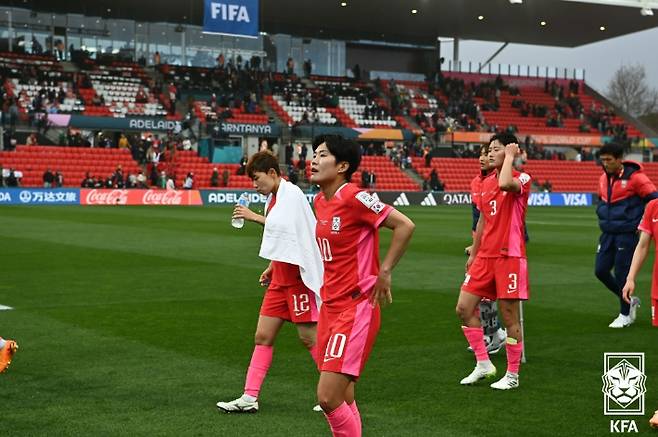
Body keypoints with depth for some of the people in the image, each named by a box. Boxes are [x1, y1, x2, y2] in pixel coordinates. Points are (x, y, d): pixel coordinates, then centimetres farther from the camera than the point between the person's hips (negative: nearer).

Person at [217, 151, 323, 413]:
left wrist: (255, 217, -14)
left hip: (298, 278, -9)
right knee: (263, 335, 6)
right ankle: (250, 398, 9)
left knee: (309, 337, -2)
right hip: (280, 280, 9)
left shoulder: (292, 193, -12)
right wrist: (272, 268, 13)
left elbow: (288, 229, -23)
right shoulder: (274, 198, 13)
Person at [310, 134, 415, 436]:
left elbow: (405, 226, -17)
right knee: (343, 400, 12)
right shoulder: (320, 201, 10)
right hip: (330, 306, 8)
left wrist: (384, 272, -14)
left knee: (328, 397, -14)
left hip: (356, 308, -8)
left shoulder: (354, 198, -16)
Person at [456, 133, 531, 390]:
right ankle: (483, 364, 15)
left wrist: (510, 156, -18)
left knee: (510, 316, -1)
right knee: (464, 308, 3)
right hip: (485, 255, 7)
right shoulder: (486, 182, 13)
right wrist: (473, 253, 22)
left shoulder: (522, 179, -8)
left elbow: (505, 184, -33)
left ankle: (512, 375, 12)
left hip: (509, 256, -7)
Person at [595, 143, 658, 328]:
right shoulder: (604, 178, 8)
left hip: (627, 234, -7)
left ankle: (625, 315, 15)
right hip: (608, 234, 7)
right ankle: (629, 300, 25)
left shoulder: (635, 178, -13)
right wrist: (604, 219, 11)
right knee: (600, 270, 5)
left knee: (622, 274, -3)